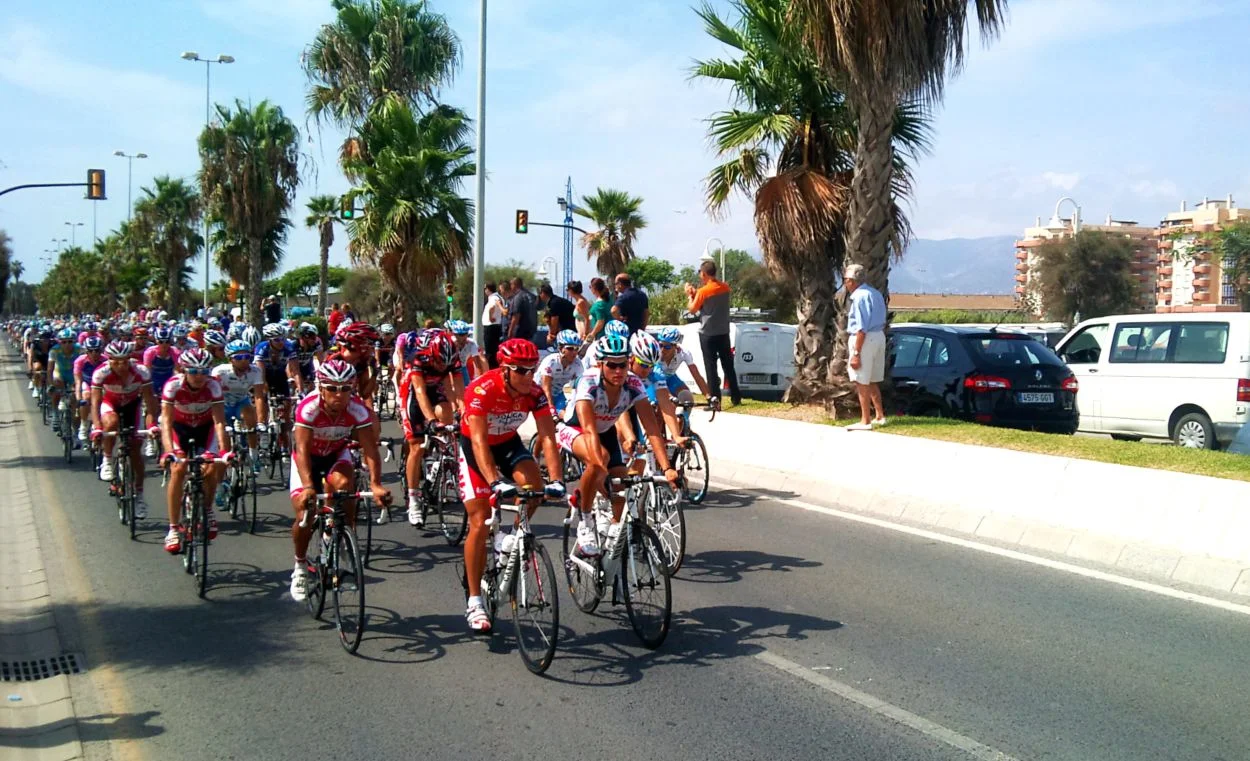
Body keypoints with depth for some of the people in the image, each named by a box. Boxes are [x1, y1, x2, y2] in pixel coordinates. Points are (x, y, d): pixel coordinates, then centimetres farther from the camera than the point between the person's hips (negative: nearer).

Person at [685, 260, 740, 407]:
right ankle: (736, 397, 19)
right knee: (728, 365, 14)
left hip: (708, 334, -5)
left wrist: (690, 295, 9)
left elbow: (692, 310, -6)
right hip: (723, 332, 5)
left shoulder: (703, 291, -16)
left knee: (711, 367, -1)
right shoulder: (725, 287, 2)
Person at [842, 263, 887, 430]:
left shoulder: (860, 296, -15)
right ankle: (879, 416, 24)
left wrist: (856, 352, -20)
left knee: (862, 382, -4)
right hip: (879, 337, 10)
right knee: (872, 382, 18)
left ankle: (865, 421, -2)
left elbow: (862, 328, -20)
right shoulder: (876, 293, 14)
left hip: (865, 339, -10)